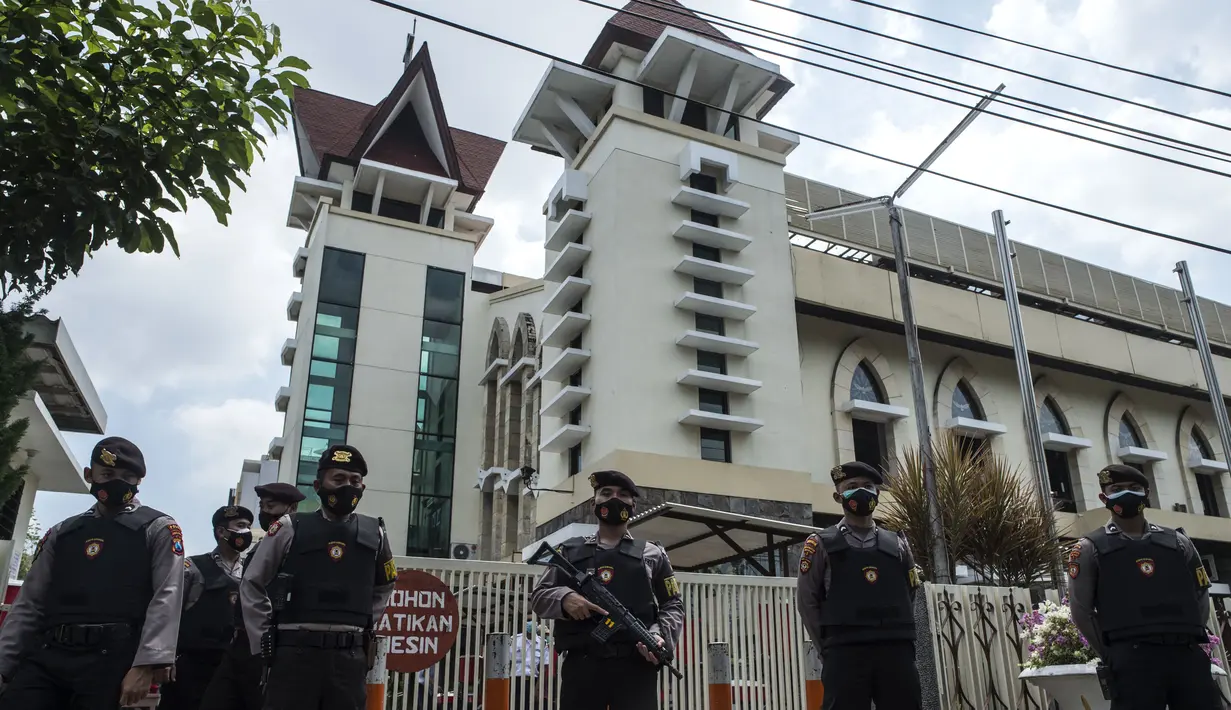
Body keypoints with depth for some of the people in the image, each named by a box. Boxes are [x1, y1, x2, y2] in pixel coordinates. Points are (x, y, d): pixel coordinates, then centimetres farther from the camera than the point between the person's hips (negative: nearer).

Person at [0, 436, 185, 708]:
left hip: (109, 659, -4)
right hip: (44, 656, 4)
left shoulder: (158, 529, 6)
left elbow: (166, 599, -6)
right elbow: (29, 604, 18)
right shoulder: (61, 532, 20)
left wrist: (146, 665, -17)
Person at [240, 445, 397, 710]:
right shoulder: (290, 528, 1)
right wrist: (263, 641, 5)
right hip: (296, 653, -2)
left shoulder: (374, 533, 8)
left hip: (350, 658, 2)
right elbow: (252, 584, 9)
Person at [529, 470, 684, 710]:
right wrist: (564, 597, -9)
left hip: (635, 665, -1)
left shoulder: (652, 554, 16)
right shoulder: (570, 551, 17)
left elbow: (673, 605, 15)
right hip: (581, 664, 1)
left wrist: (661, 635, -7)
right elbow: (538, 596, 14)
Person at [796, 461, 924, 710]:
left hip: (896, 652, 3)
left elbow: (909, 596, 20)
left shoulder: (898, 544, 16)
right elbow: (807, 600, 5)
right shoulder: (821, 544, 6)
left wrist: (899, 639, 11)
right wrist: (829, 648, 2)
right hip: (845, 654, -3)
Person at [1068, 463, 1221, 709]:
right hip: (1133, 658, -4)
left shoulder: (1178, 542, 17)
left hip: (1188, 654, 4)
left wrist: (1188, 640, 10)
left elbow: (1202, 599, 20)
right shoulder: (1090, 549, 6)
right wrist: (1113, 656, 3)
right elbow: (1081, 610, 4)